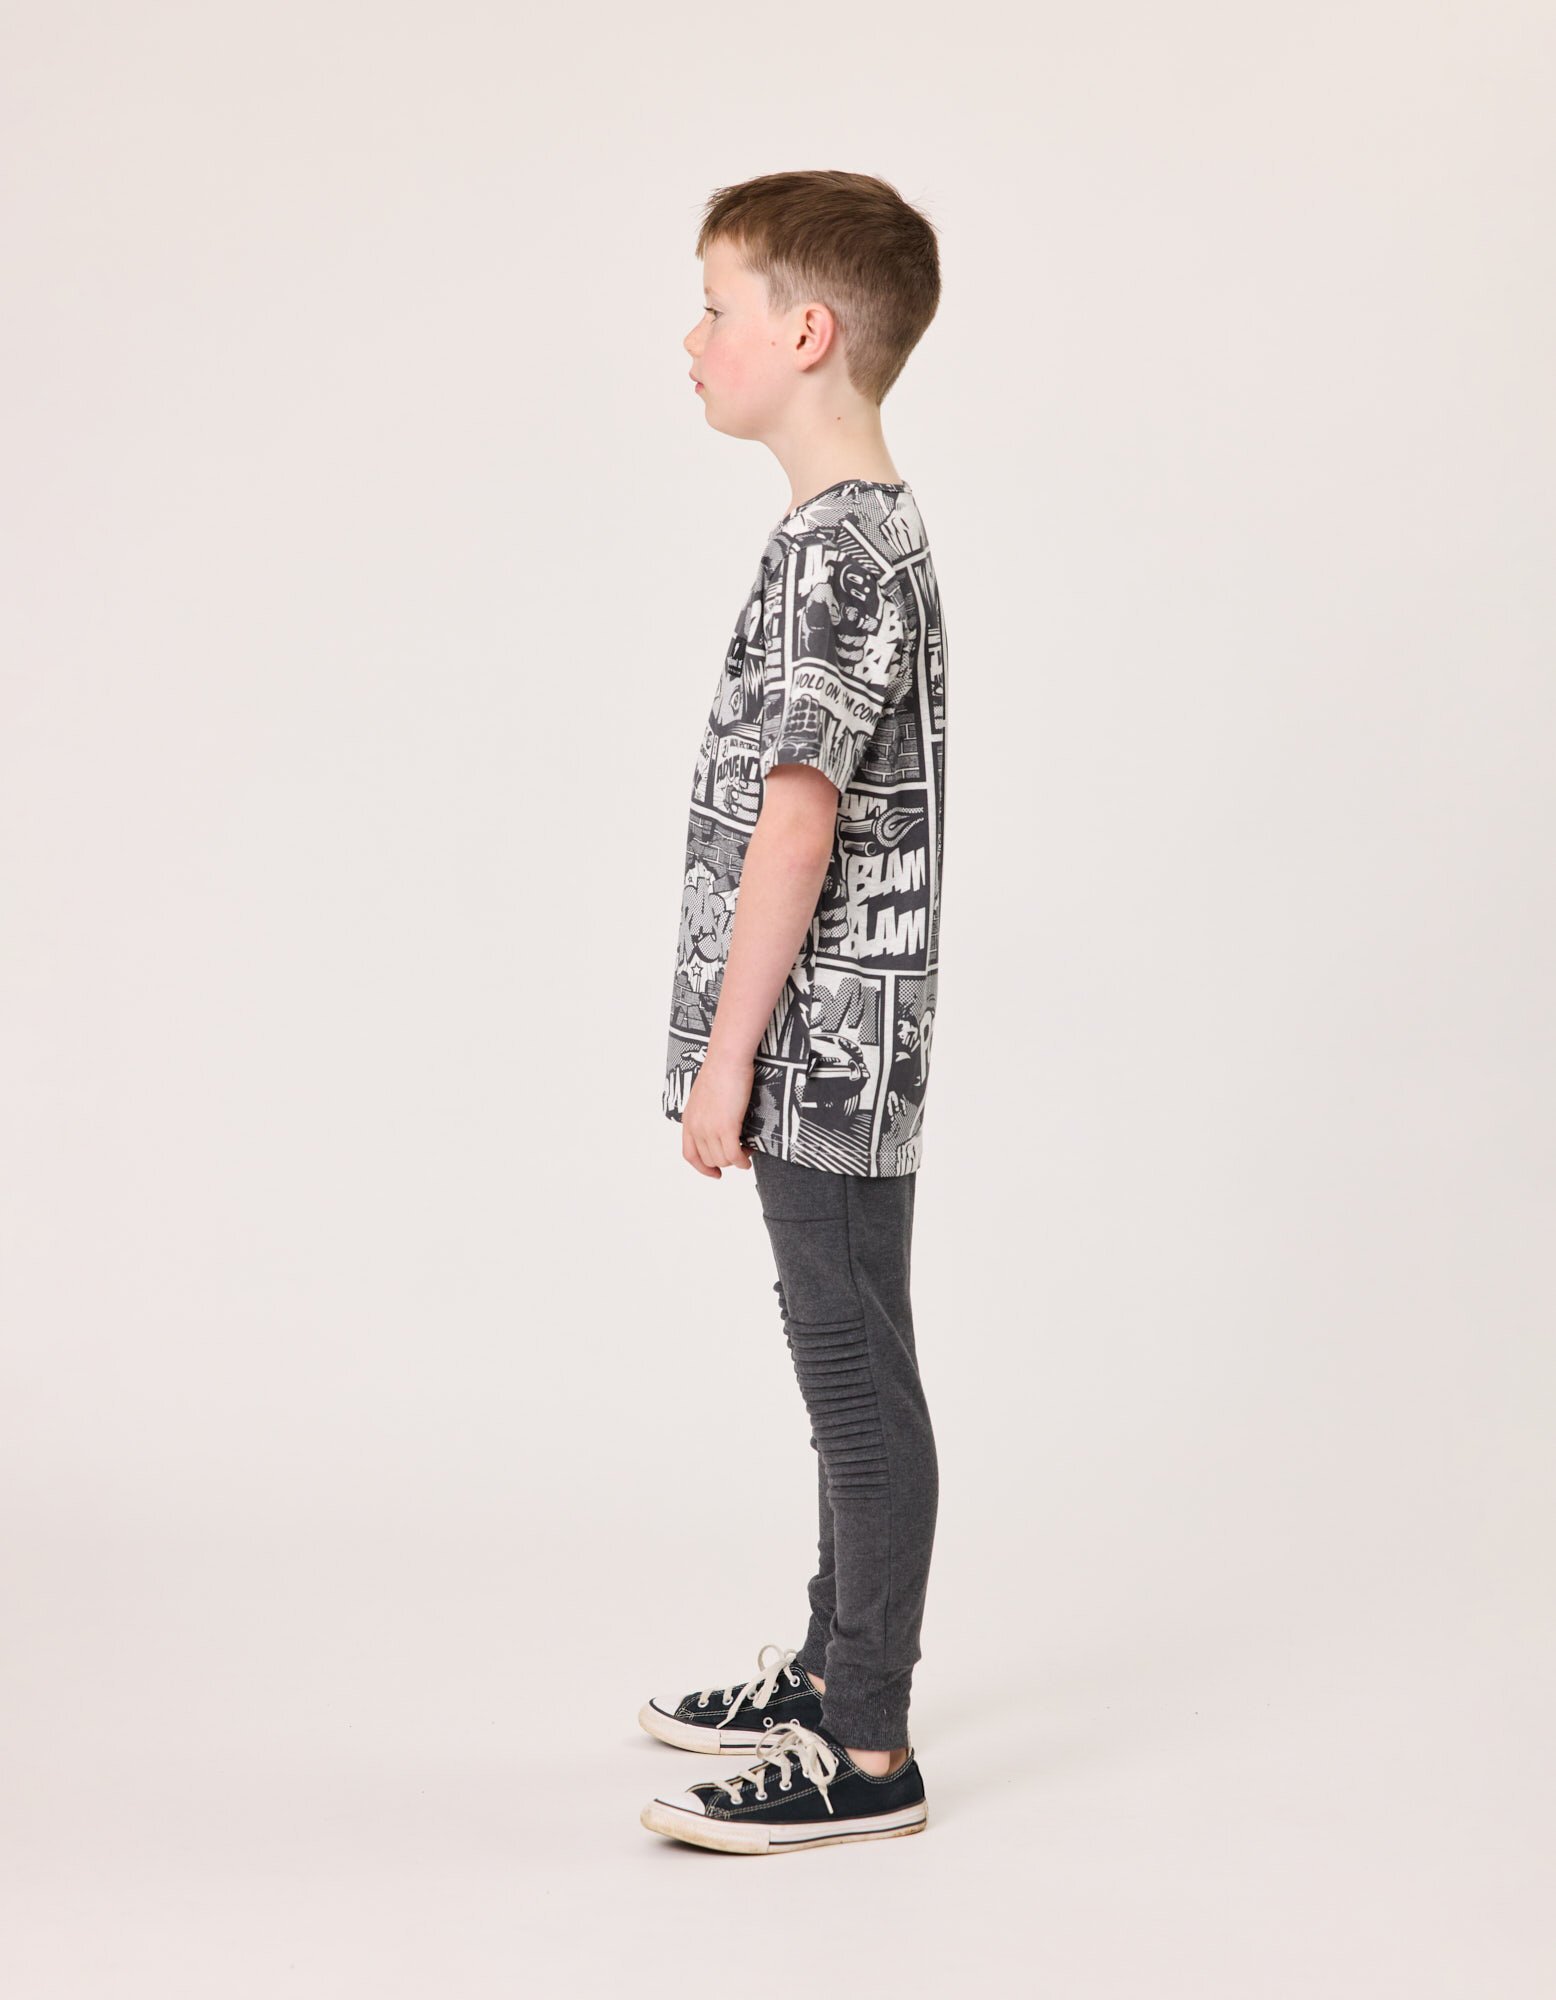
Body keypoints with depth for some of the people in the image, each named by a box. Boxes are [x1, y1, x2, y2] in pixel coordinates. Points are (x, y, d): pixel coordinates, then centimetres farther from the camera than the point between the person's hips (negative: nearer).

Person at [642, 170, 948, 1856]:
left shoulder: (832, 552, -17)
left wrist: (727, 1056, -18)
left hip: (819, 1050, -10)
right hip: (834, 1051, 10)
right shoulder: (874, 532, 15)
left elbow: (795, 823, -21)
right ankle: (833, 1669, 31)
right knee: (846, 1366, 18)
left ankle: (868, 1754, 5)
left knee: (857, 1376, -3)